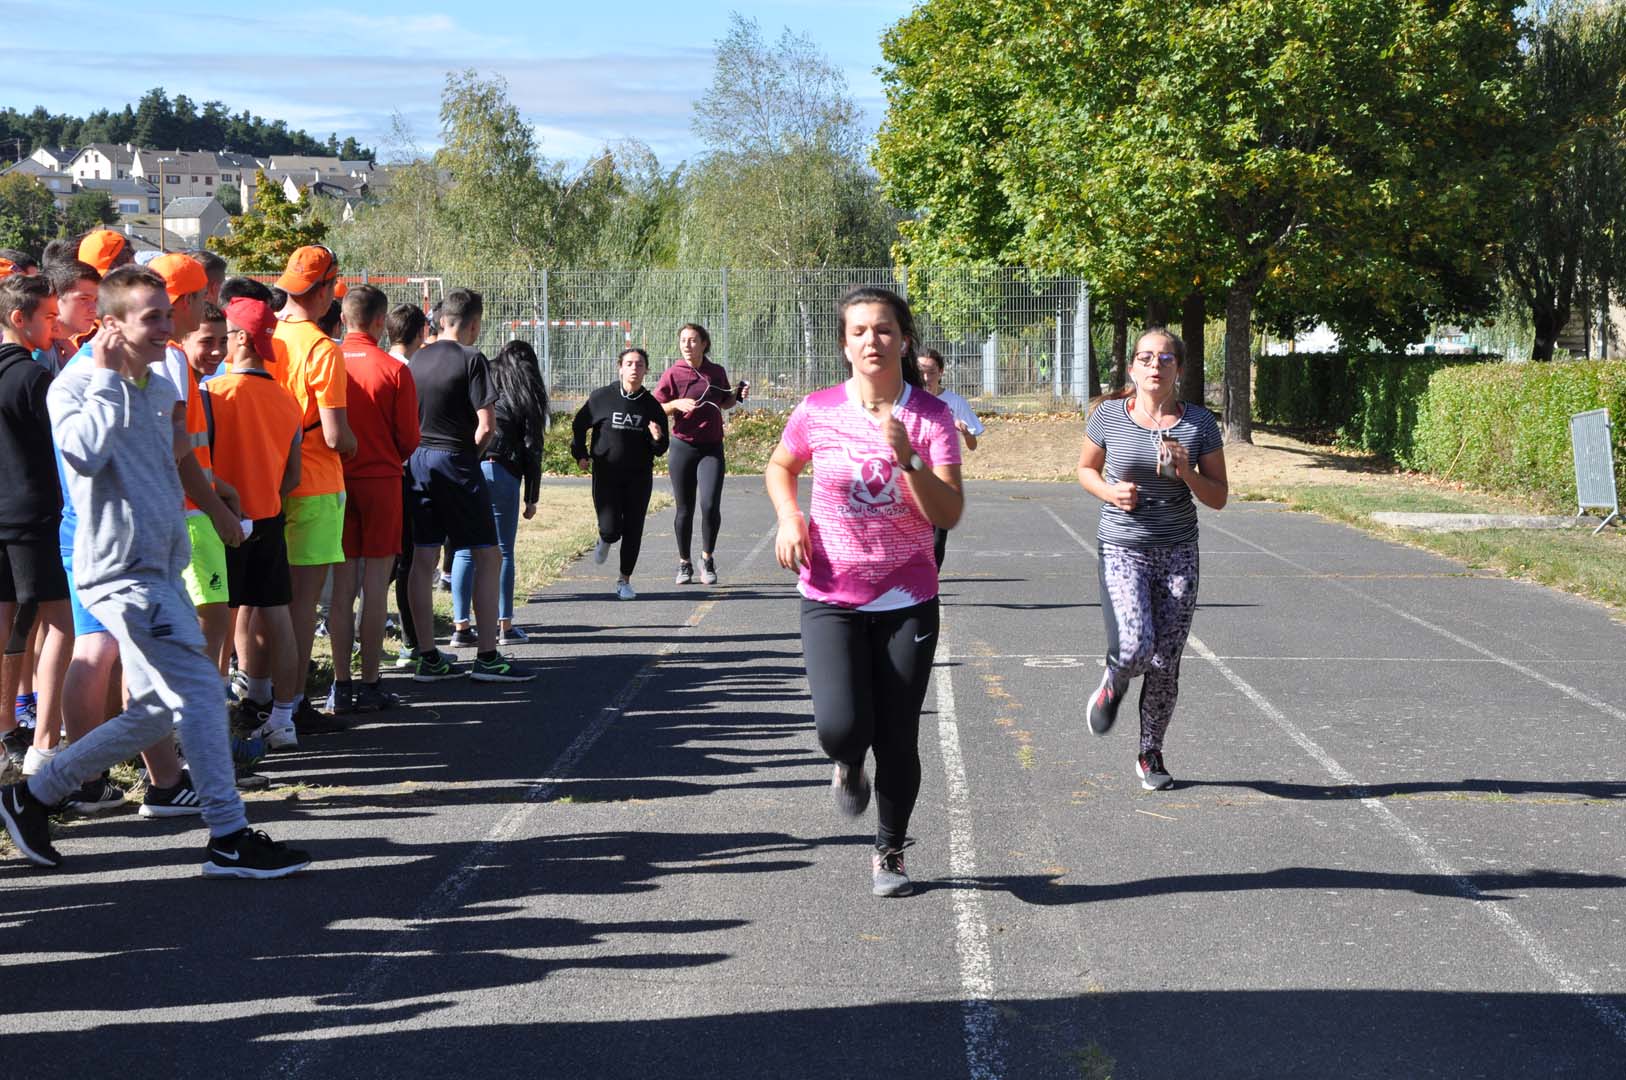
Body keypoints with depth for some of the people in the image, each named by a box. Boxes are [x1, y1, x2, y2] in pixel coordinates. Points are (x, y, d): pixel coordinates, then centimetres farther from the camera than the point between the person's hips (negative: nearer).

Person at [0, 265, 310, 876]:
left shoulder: (161, 389, 15)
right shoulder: (75, 387, -9)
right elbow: (86, 451, -29)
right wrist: (107, 378, -19)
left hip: (161, 569, 9)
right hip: (121, 571, -9)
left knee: (155, 710, 12)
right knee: (201, 693, -12)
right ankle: (228, 839, -7)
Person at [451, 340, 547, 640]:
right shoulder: (526, 396, 9)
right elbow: (532, 449, 5)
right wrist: (531, 498, 9)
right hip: (502, 472, -2)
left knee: (464, 551, 5)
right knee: (502, 551, 5)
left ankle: (460, 626, 4)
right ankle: (504, 625, 6)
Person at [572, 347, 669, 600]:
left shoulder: (652, 406, 2)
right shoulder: (601, 397, -4)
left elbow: (661, 449, 7)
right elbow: (579, 425, 10)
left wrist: (658, 438, -14)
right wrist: (580, 454, 5)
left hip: (639, 477, 2)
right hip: (606, 475, -2)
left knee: (633, 531, 0)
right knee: (611, 529, -10)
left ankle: (624, 581, 15)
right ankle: (605, 541, 28)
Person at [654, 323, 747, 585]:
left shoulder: (717, 372, 5)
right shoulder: (672, 374, -3)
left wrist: (737, 396, 2)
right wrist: (676, 404, -19)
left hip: (712, 448, 1)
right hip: (683, 447, -1)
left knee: (710, 506, -14)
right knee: (685, 510, 5)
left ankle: (707, 558, 5)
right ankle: (684, 563, 23)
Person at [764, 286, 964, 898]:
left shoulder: (931, 417, -6)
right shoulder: (818, 412, -4)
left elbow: (949, 514, -13)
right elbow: (780, 467, 16)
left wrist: (907, 457, -27)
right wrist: (789, 517, -3)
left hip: (907, 601, 0)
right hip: (831, 600, 0)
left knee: (897, 741, 3)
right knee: (840, 727, -18)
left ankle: (889, 854, 26)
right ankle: (848, 766, 21)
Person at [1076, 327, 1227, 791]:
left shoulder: (1199, 422, -2)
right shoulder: (1109, 416, -4)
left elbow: (1218, 497, 3)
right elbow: (1085, 469, 12)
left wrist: (1186, 471, -16)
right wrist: (1110, 492, -9)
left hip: (1178, 555, 2)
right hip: (1122, 550, -2)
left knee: (1165, 664, 4)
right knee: (1135, 649, -21)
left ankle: (1150, 754, 24)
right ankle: (1113, 684, 16)